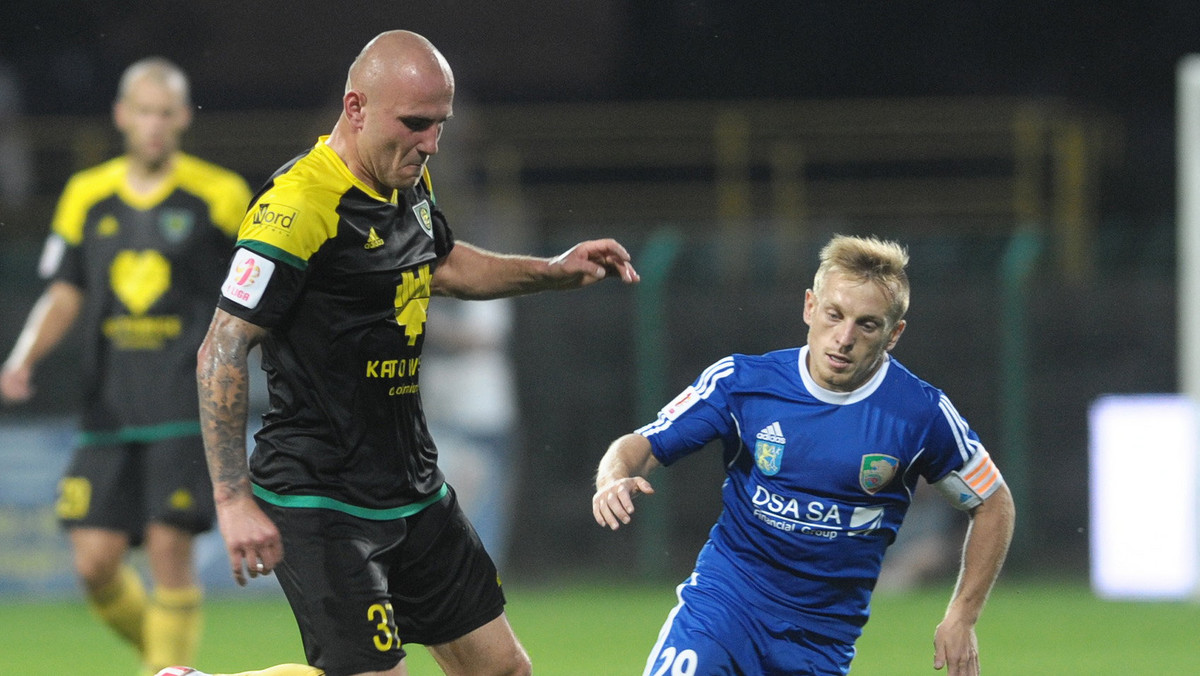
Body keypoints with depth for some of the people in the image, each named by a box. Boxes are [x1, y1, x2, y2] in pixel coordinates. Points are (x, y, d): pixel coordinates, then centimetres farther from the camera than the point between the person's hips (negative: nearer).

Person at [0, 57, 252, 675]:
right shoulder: (87, 196, 10)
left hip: (188, 405, -3)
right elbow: (64, 295, 11)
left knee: (169, 548, -13)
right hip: (110, 409, 3)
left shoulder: (218, 195, 1)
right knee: (95, 562, -3)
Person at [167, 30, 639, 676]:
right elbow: (221, 352, -20)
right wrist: (234, 501, -24)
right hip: (320, 499, -9)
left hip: (414, 492, 9)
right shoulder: (298, 206, -20)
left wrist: (556, 271, 22)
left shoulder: (409, 183, 8)